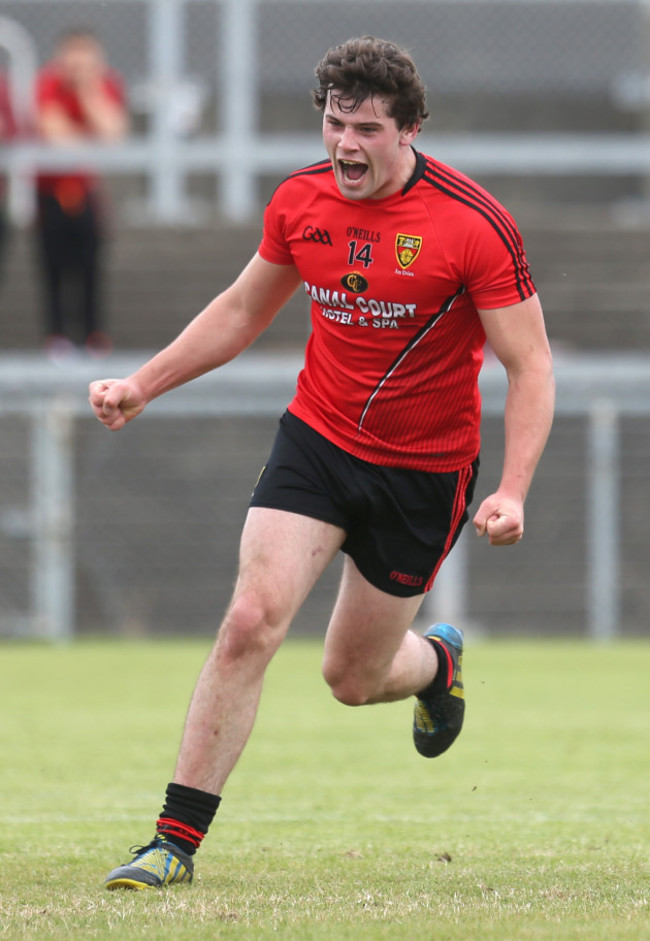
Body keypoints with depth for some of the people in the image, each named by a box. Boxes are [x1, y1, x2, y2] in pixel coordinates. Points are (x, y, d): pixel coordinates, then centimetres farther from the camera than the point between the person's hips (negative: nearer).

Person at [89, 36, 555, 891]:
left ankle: (437, 661, 47)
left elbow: (531, 364, -14)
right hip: (317, 437, 3)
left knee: (353, 679, 8)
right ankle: (176, 841, -12)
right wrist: (142, 385, 6)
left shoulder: (474, 225, -18)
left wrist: (512, 492, -26)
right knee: (251, 621, -17)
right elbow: (243, 311, 14)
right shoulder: (301, 201, -4)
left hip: (423, 471, -3)